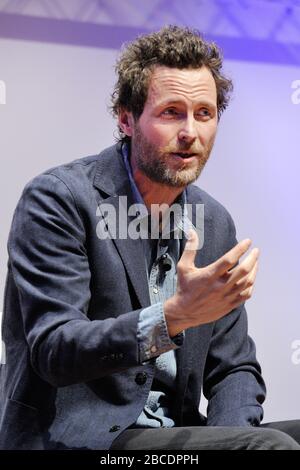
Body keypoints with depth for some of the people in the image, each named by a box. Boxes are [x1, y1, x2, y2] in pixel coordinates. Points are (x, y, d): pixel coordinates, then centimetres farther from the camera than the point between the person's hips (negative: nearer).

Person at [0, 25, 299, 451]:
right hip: (72, 437, -7)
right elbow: (52, 351, -19)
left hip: (174, 436, 7)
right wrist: (173, 317, -32)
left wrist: (228, 439, -9)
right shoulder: (58, 200, -10)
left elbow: (234, 367, 12)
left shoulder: (215, 223, 10)